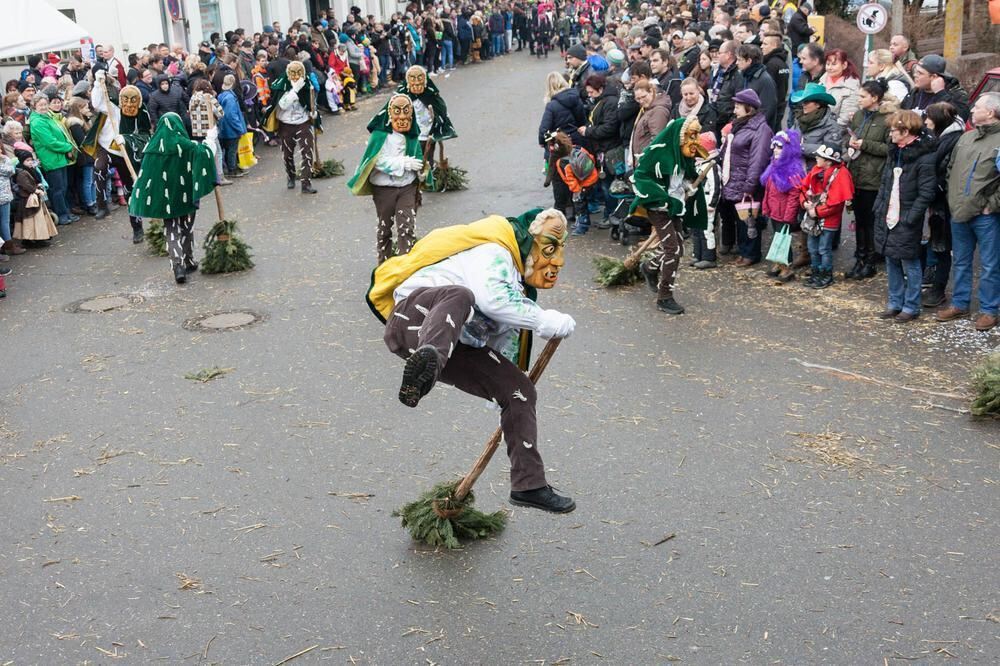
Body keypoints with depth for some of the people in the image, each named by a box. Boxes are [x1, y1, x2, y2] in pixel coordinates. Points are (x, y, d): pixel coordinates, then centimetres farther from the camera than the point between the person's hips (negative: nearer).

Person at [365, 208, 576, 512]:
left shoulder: (517, 286, 24)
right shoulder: (492, 253, -9)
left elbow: (505, 338, 32)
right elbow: (491, 298, -29)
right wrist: (547, 321, -22)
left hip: (454, 347, 9)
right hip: (413, 319, -9)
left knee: (520, 390, 3)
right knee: (458, 295, -40)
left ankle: (528, 485, 10)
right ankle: (426, 360, -69)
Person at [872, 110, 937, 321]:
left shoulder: (924, 157, -16)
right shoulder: (894, 152, 9)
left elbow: (926, 193, -16)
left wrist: (909, 218, -19)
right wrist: (879, 208, 8)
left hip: (906, 222, -8)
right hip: (887, 218, 8)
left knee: (910, 265, 3)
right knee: (892, 263, 14)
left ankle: (911, 307, 13)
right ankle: (895, 303, 25)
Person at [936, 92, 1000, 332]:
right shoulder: (966, 137, 11)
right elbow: (951, 169, 19)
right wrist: (952, 198, 11)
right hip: (959, 213, 7)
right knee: (960, 262, 17)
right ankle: (960, 304, 29)